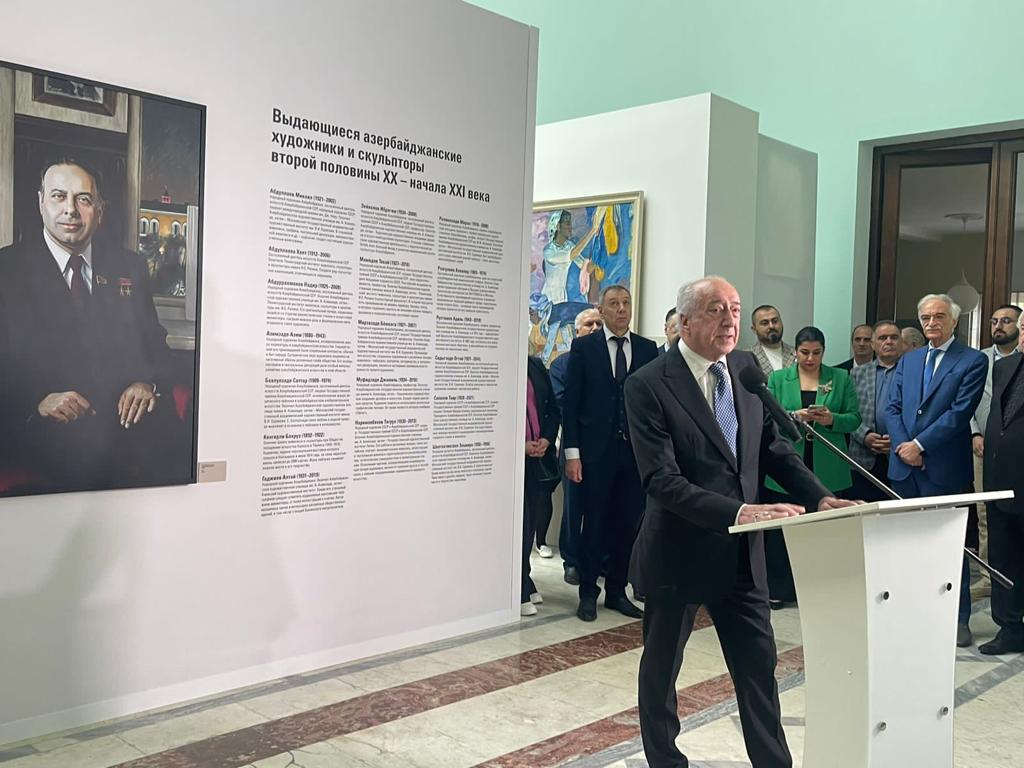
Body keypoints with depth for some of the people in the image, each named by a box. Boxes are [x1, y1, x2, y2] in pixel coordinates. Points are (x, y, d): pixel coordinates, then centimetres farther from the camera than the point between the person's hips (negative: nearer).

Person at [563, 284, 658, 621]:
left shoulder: (648, 349, 8)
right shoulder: (584, 347, 1)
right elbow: (571, 402, -2)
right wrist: (572, 452, -8)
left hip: (636, 450, 3)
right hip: (596, 450, -2)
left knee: (628, 524, 7)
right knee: (594, 523, 4)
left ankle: (617, 591, 21)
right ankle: (588, 593, 16)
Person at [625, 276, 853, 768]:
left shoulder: (747, 368, 2)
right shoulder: (648, 385, -17)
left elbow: (772, 446, 7)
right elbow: (662, 481, -23)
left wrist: (820, 499, -8)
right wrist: (737, 511, -33)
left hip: (742, 552, 5)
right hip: (678, 552, -4)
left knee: (759, 666, 10)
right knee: (661, 667, 15)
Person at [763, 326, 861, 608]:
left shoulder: (841, 378, 8)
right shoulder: (778, 379, 7)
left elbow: (854, 418, 4)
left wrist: (831, 419, -15)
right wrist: (793, 417, -17)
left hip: (827, 471, 0)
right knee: (781, 530, 4)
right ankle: (778, 590, 15)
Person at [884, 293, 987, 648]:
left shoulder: (973, 361, -2)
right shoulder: (907, 360, 15)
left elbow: (961, 411, -11)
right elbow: (892, 408, 8)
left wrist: (920, 444, -14)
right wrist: (902, 445, -8)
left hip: (945, 469, -5)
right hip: (905, 468, 5)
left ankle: (958, 619, 14)